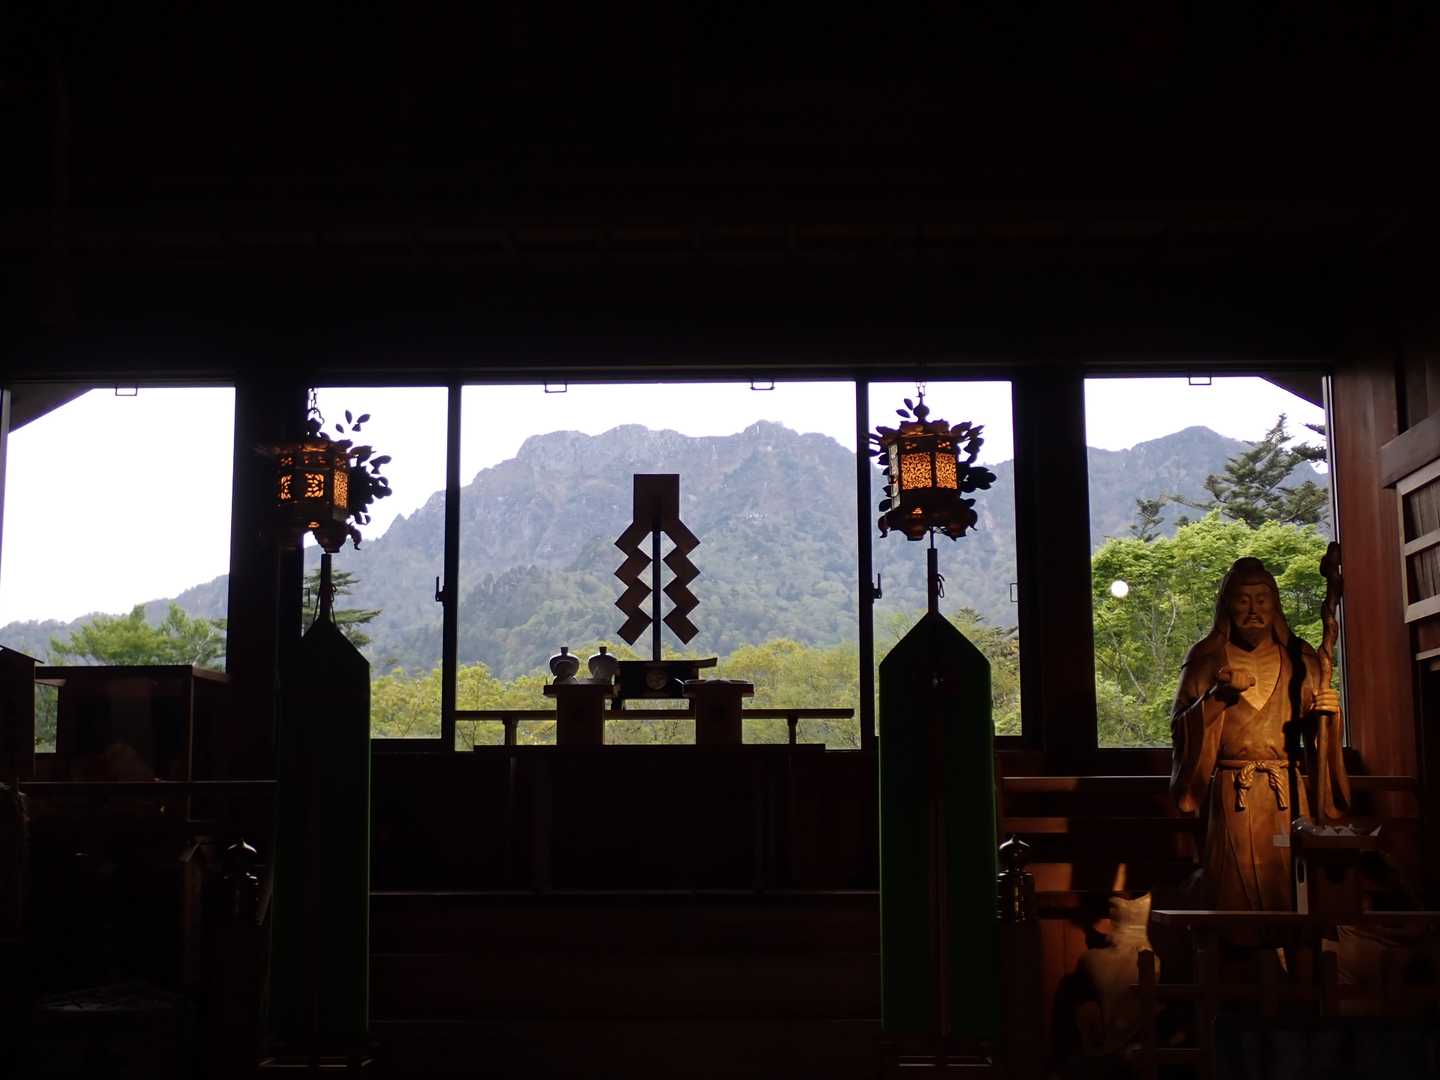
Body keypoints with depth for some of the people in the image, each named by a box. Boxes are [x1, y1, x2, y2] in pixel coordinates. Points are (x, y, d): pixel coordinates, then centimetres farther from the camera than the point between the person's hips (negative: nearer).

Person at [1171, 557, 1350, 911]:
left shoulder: (1299, 657, 10)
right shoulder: (1206, 658, 5)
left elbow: (1315, 730, 12)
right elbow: (1181, 728, -1)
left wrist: (1327, 712, -9)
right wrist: (1219, 695, -15)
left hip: (1288, 796, 2)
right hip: (1232, 798, -1)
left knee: (1290, 892, -2)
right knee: (1236, 898, -3)